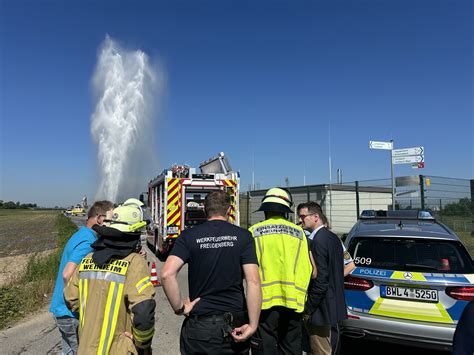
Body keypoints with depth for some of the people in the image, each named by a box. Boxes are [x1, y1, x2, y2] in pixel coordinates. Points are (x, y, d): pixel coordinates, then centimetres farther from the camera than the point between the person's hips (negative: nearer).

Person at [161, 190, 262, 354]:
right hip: (236, 325, 1)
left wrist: (179, 308, -5)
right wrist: (253, 325, -10)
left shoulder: (189, 236, -4)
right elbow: (253, 282, -13)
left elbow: (167, 274, -17)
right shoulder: (243, 236, -4)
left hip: (199, 327, -1)